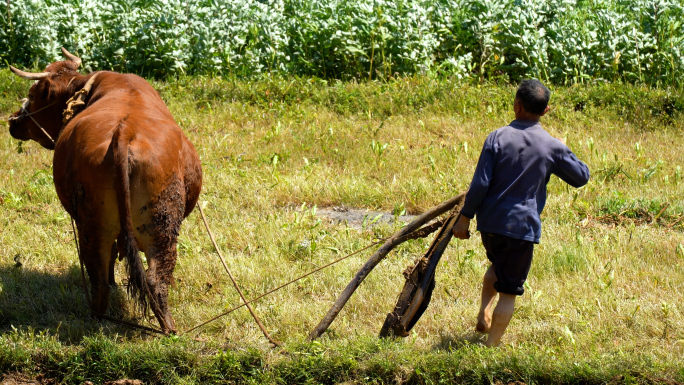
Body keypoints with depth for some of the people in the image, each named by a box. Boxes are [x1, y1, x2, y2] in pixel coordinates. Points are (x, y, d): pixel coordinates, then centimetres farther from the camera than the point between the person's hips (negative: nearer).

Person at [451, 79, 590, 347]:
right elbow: (581, 177, 9)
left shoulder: (497, 138, -5)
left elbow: (480, 184, -8)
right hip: (522, 226, -2)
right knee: (509, 291, 6)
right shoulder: (552, 146, -4)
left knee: (497, 265, 32)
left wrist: (465, 218, -1)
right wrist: (564, 153, 26)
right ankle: (491, 345, 5)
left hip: (489, 223, 2)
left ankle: (483, 313, 22)